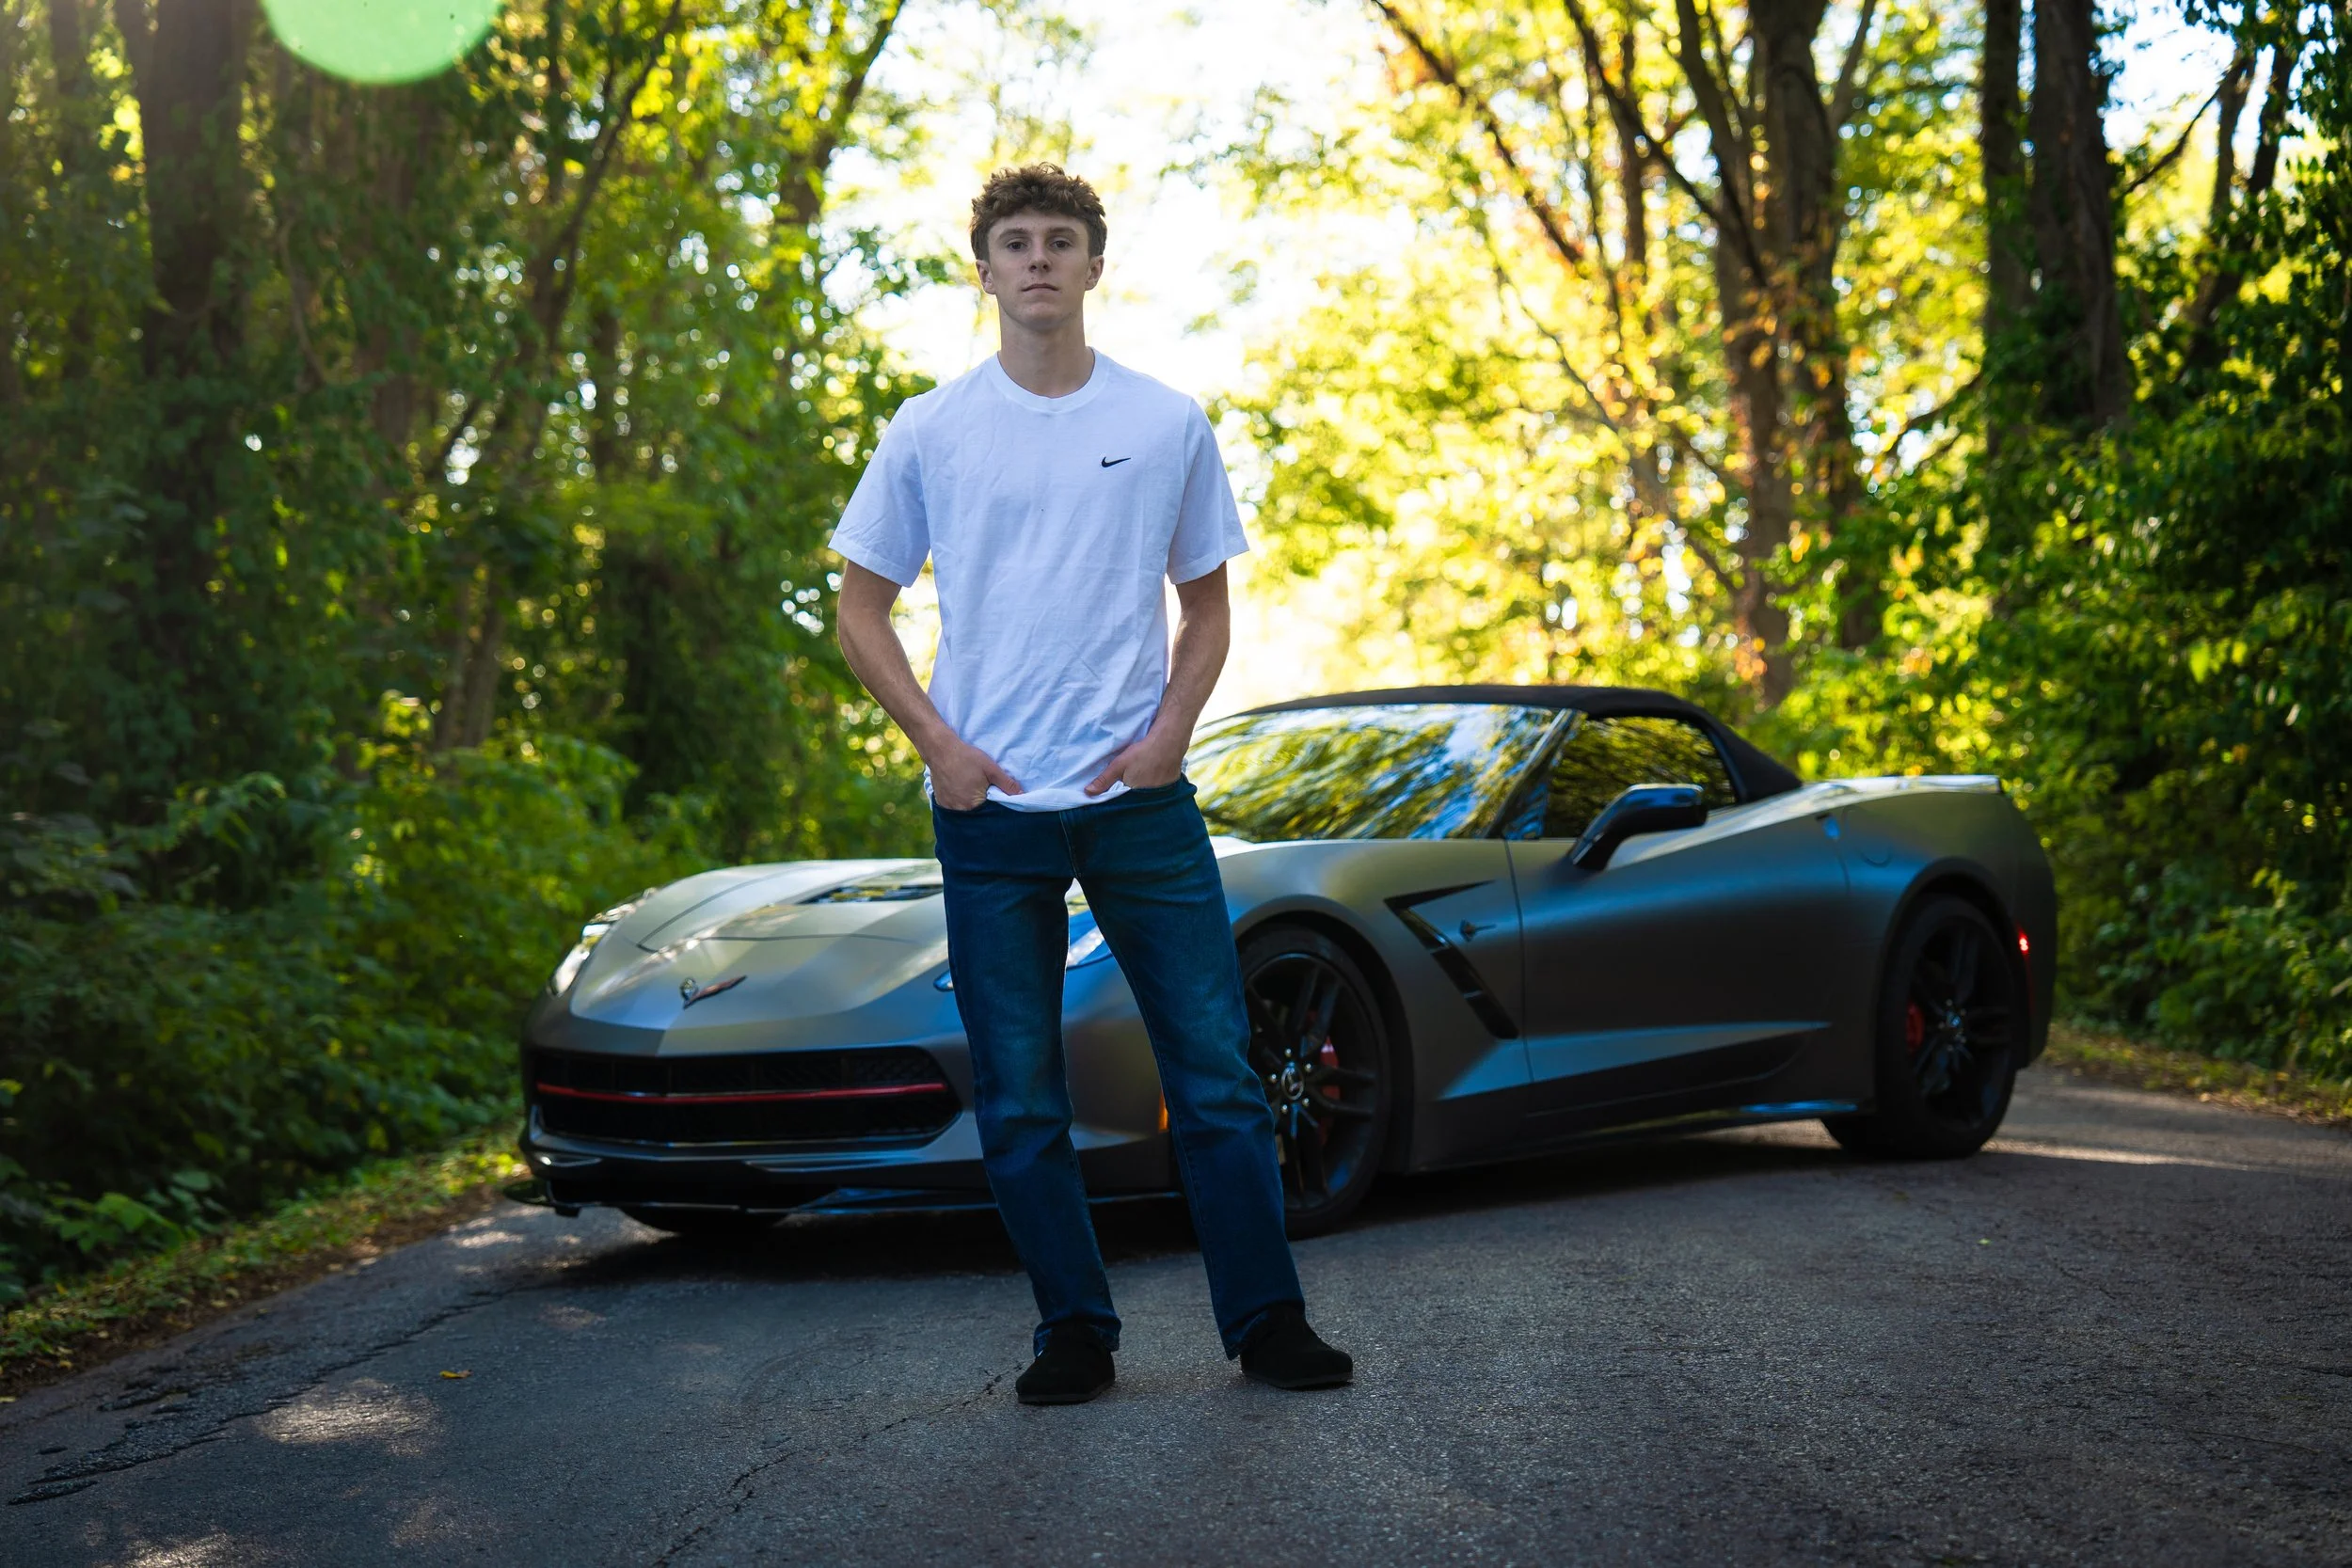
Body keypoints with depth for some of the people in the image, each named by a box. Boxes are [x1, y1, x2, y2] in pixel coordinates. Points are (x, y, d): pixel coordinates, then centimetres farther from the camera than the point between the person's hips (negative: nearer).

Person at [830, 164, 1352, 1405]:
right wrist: (939, 743, -4)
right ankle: (1074, 1329, 15)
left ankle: (1267, 1321, 9)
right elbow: (862, 610, 9)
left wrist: (1171, 726, -3)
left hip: (1141, 797, 0)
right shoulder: (929, 433, 5)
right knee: (1018, 1099, 4)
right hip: (992, 806, 0)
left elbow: (1206, 604, 14)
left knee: (1215, 1072, 0)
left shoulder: (1168, 425, 7)